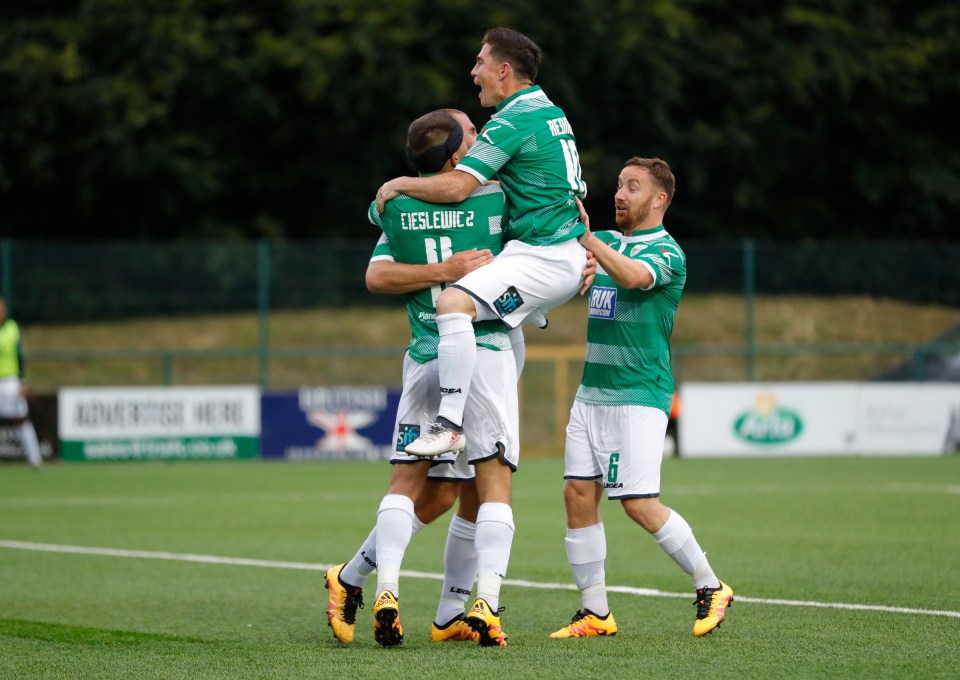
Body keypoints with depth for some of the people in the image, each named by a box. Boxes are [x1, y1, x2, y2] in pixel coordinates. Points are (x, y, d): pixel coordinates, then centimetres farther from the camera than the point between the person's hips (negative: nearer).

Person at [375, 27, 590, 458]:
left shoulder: (513, 121, -15)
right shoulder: (550, 111, 15)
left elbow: (457, 187, -21)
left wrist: (399, 184, -5)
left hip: (544, 257, -11)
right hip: (569, 255, 11)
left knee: (453, 302, -27)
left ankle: (450, 425, -32)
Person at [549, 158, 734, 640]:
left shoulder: (666, 252, -8)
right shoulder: (607, 241, 15)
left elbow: (632, 276, -29)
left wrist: (585, 237, -34)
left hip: (639, 397, -7)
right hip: (592, 393, 7)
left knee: (639, 504, -12)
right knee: (579, 495, -2)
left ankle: (711, 587, 5)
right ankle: (595, 613, 4)